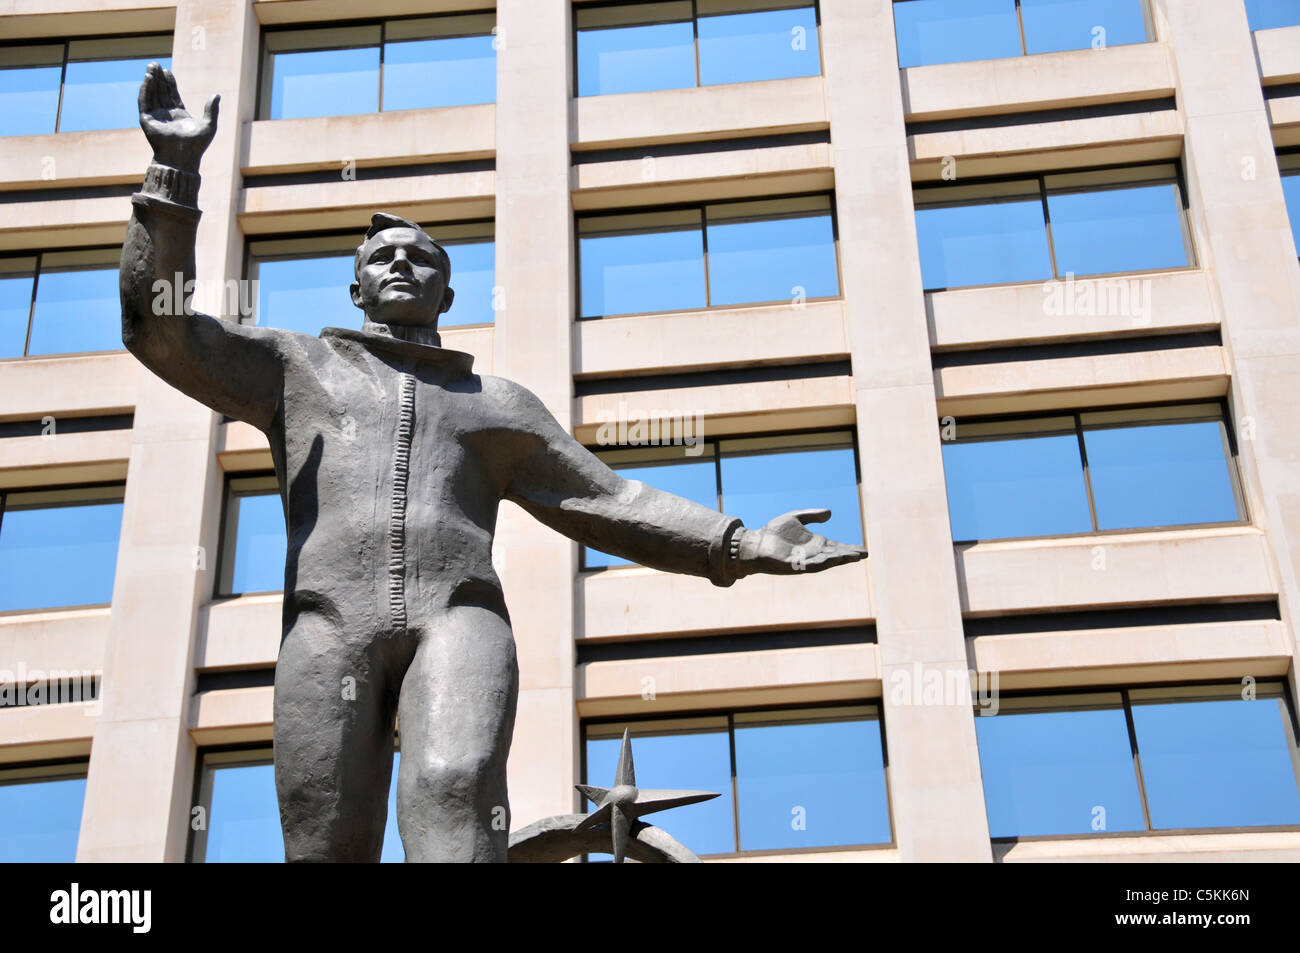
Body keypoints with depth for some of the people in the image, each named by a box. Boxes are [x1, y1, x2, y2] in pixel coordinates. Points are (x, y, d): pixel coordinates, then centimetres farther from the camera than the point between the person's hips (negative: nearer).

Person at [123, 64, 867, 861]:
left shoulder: (498, 405, 31)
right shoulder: (297, 368, 29)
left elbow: (607, 503, 26)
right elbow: (162, 329, 17)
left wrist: (743, 547, 15)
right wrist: (177, 170, 11)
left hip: (458, 617, 0)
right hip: (331, 623, 0)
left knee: (456, 793, -30)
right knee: (328, 848, -14)